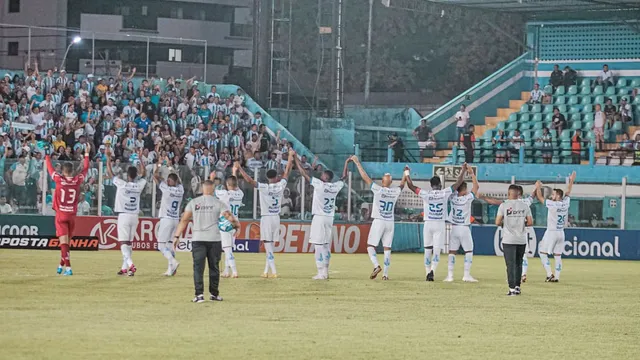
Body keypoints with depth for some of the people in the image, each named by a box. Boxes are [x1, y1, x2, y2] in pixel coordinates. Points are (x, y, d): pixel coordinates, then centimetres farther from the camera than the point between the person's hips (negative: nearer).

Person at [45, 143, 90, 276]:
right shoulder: (77, 180, -3)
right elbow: (85, 169, 12)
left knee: (63, 242, -7)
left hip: (61, 215, -3)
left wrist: (47, 155, 17)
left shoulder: (59, 179, -10)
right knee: (66, 241, 17)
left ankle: (68, 268, -18)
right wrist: (87, 154, 22)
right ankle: (61, 265, 29)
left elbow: (50, 168, 3)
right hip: (72, 215, 3)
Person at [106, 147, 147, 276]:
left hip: (124, 216, -5)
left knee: (123, 243, -8)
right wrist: (140, 159, 29)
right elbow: (143, 173, 21)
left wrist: (108, 157, 7)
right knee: (129, 243, 13)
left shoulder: (122, 184, -10)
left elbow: (110, 172, -2)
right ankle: (124, 268, 17)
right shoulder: (139, 185, 1)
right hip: (134, 216, 5)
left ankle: (130, 264, -28)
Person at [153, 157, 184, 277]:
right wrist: (169, 166, 33)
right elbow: (177, 179, 24)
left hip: (166, 219, -6)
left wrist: (159, 164, 12)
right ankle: (170, 269, 10)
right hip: (176, 220, 6)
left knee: (161, 245, -4)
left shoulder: (167, 189, -12)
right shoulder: (180, 189, 3)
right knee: (169, 244, 14)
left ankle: (173, 261, -24)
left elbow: (156, 175, -3)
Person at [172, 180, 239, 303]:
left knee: (198, 267, 0)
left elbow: (184, 220, 2)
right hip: (214, 239, 0)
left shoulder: (193, 202, 5)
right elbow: (229, 217, -9)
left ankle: (199, 294, -12)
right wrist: (236, 224, 11)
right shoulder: (218, 203, 1)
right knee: (214, 267, 11)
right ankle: (214, 294, 18)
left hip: (197, 239, 0)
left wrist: (177, 236, 2)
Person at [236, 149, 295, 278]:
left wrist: (239, 169, -12)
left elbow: (249, 180, -20)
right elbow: (287, 172, 9)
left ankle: (273, 271, -13)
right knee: (270, 245, 12)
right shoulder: (281, 186, -3)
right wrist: (291, 157, 20)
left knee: (268, 245, -5)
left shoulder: (264, 187, -13)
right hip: (276, 218, 4)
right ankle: (266, 271, 15)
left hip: (266, 218, -4)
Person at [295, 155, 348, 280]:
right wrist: (346, 163, 35)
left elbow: (304, 173, -8)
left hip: (319, 218, -6)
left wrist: (296, 159, -1)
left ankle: (321, 273, -10)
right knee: (326, 245, 12)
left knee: (319, 245, -6)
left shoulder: (319, 184, -9)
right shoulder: (336, 186, 6)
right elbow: (344, 176, 25)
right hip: (329, 219, 6)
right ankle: (325, 272, 14)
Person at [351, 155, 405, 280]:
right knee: (387, 248, 6)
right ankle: (385, 274, 3)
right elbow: (402, 185, 23)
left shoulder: (378, 189, -11)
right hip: (390, 223, 4)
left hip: (378, 222, -4)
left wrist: (357, 162, -1)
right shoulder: (396, 192, 1)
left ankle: (376, 265, -20)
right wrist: (406, 172, 38)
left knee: (370, 246, 2)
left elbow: (365, 177, -8)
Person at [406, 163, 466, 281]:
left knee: (427, 250, 9)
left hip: (428, 224, 1)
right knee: (437, 250, -2)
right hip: (440, 225, -1)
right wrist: (463, 170, 14)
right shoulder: (445, 193, -5)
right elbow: (458, 183, 2)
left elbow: (411, 186, 1)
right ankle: (432, 270, -22)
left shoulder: (425, 194, -4)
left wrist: (407, 173, 14)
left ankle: (428, 273, 10)